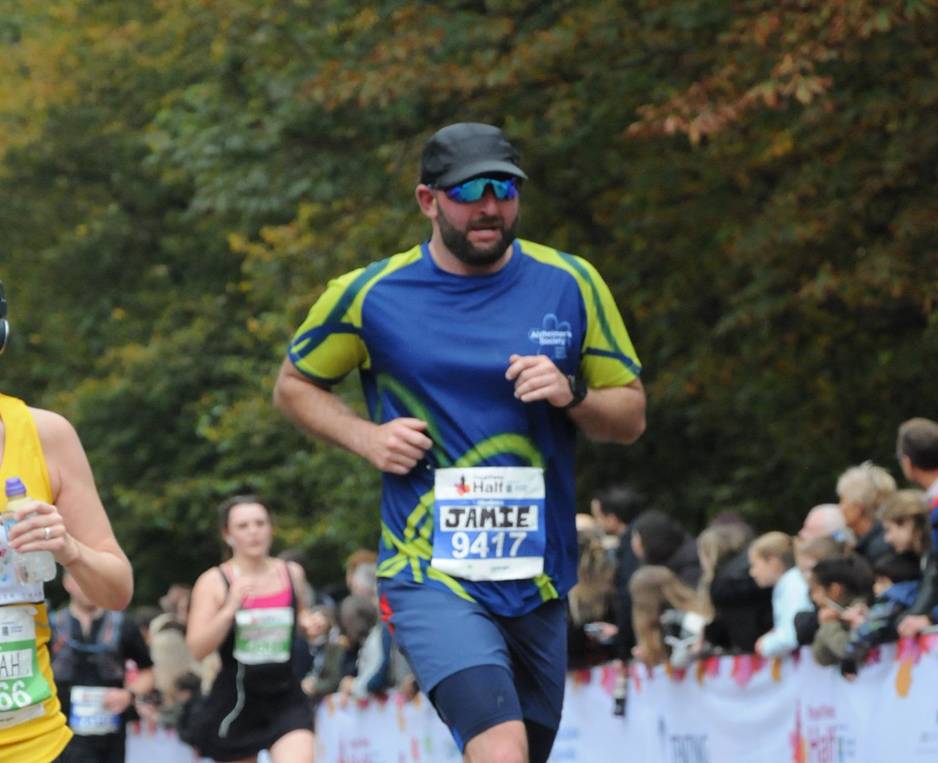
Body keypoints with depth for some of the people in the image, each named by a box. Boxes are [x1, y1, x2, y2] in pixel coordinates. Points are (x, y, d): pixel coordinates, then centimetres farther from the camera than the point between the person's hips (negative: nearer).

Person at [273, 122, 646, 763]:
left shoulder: (571, 284, 4)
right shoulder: (370, 295, -1)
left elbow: (631, 415, 10)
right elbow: (294, 385, 14)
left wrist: (571, 395, -12)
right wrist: (367, 437, -5)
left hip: (538, 577, 4)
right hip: (431, 573, -4)